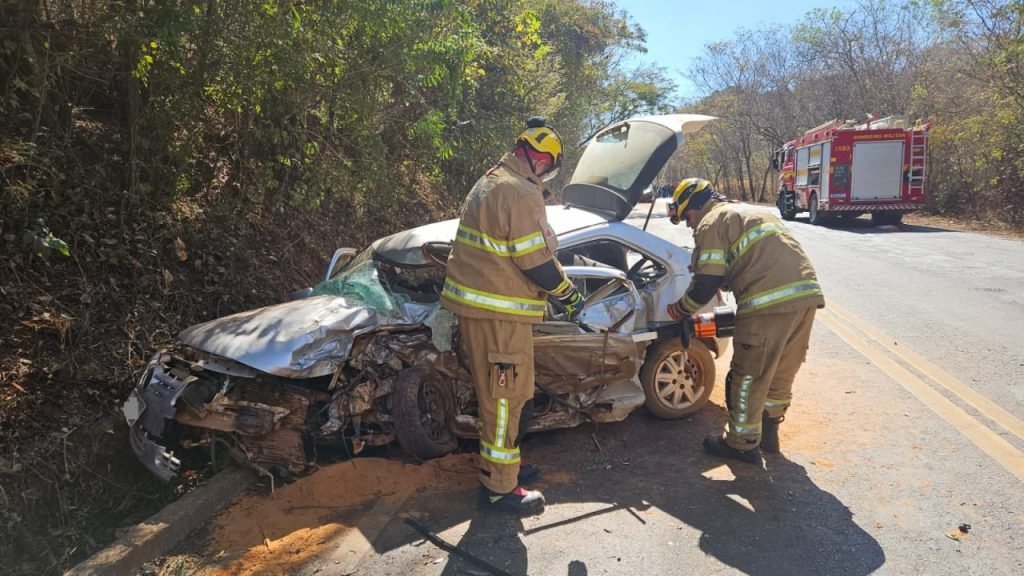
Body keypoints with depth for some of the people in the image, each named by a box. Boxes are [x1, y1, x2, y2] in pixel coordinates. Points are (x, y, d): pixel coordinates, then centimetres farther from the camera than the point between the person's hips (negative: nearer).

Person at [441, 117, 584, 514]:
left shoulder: (490, 183, 17)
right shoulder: (521, 194, -17)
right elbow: (536, 261, -20)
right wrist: (568, 294, -4)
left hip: (476, 303, 10)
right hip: (498, 312, -10)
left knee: (497, 393, 20)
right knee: (508, 396, -1)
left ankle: (502, 465, 34)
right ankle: (500, 488, 9)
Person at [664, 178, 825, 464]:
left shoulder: (711, 223, 2)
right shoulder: (752, 213, 29)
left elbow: (706, 286, -4)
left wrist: (679, 309, 11)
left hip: (770, 304, -9)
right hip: (807, 293, 9)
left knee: (749, 376, 6)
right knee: (782, 372, 20)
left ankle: (743, 443, 17)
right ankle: (768, 431, 34)